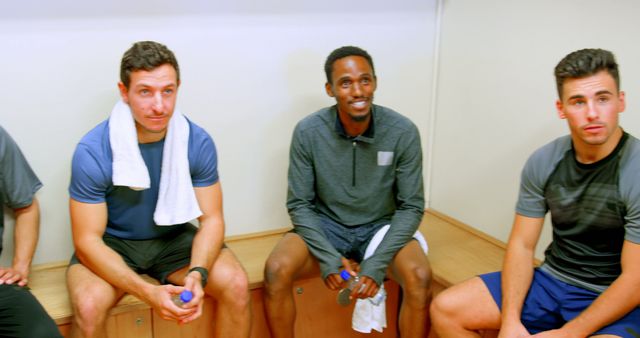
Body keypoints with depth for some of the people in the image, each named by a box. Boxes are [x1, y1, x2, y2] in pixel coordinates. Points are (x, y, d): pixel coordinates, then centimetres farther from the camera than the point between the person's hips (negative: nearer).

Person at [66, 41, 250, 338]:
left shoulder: (198, 142, -14)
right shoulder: (93, 152, -22)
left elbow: (211, 218, -10)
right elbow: (87, 240, -20)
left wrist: (197, 274, -30)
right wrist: (147, 292, -33)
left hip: (173, 237, 2)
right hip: (111, 243, -2)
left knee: (236, 284, -20)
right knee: (89, 305, -31)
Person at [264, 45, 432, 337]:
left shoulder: (403, 131, -15)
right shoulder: (308, 132, -14)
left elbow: (412, 207, -10)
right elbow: (299, 204, -7)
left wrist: (378, 262, -22)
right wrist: (328, 257, -21)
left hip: (381, 227, 0)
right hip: (324, 226, 1)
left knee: (419, 277, -29)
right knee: (276, 270, -26)